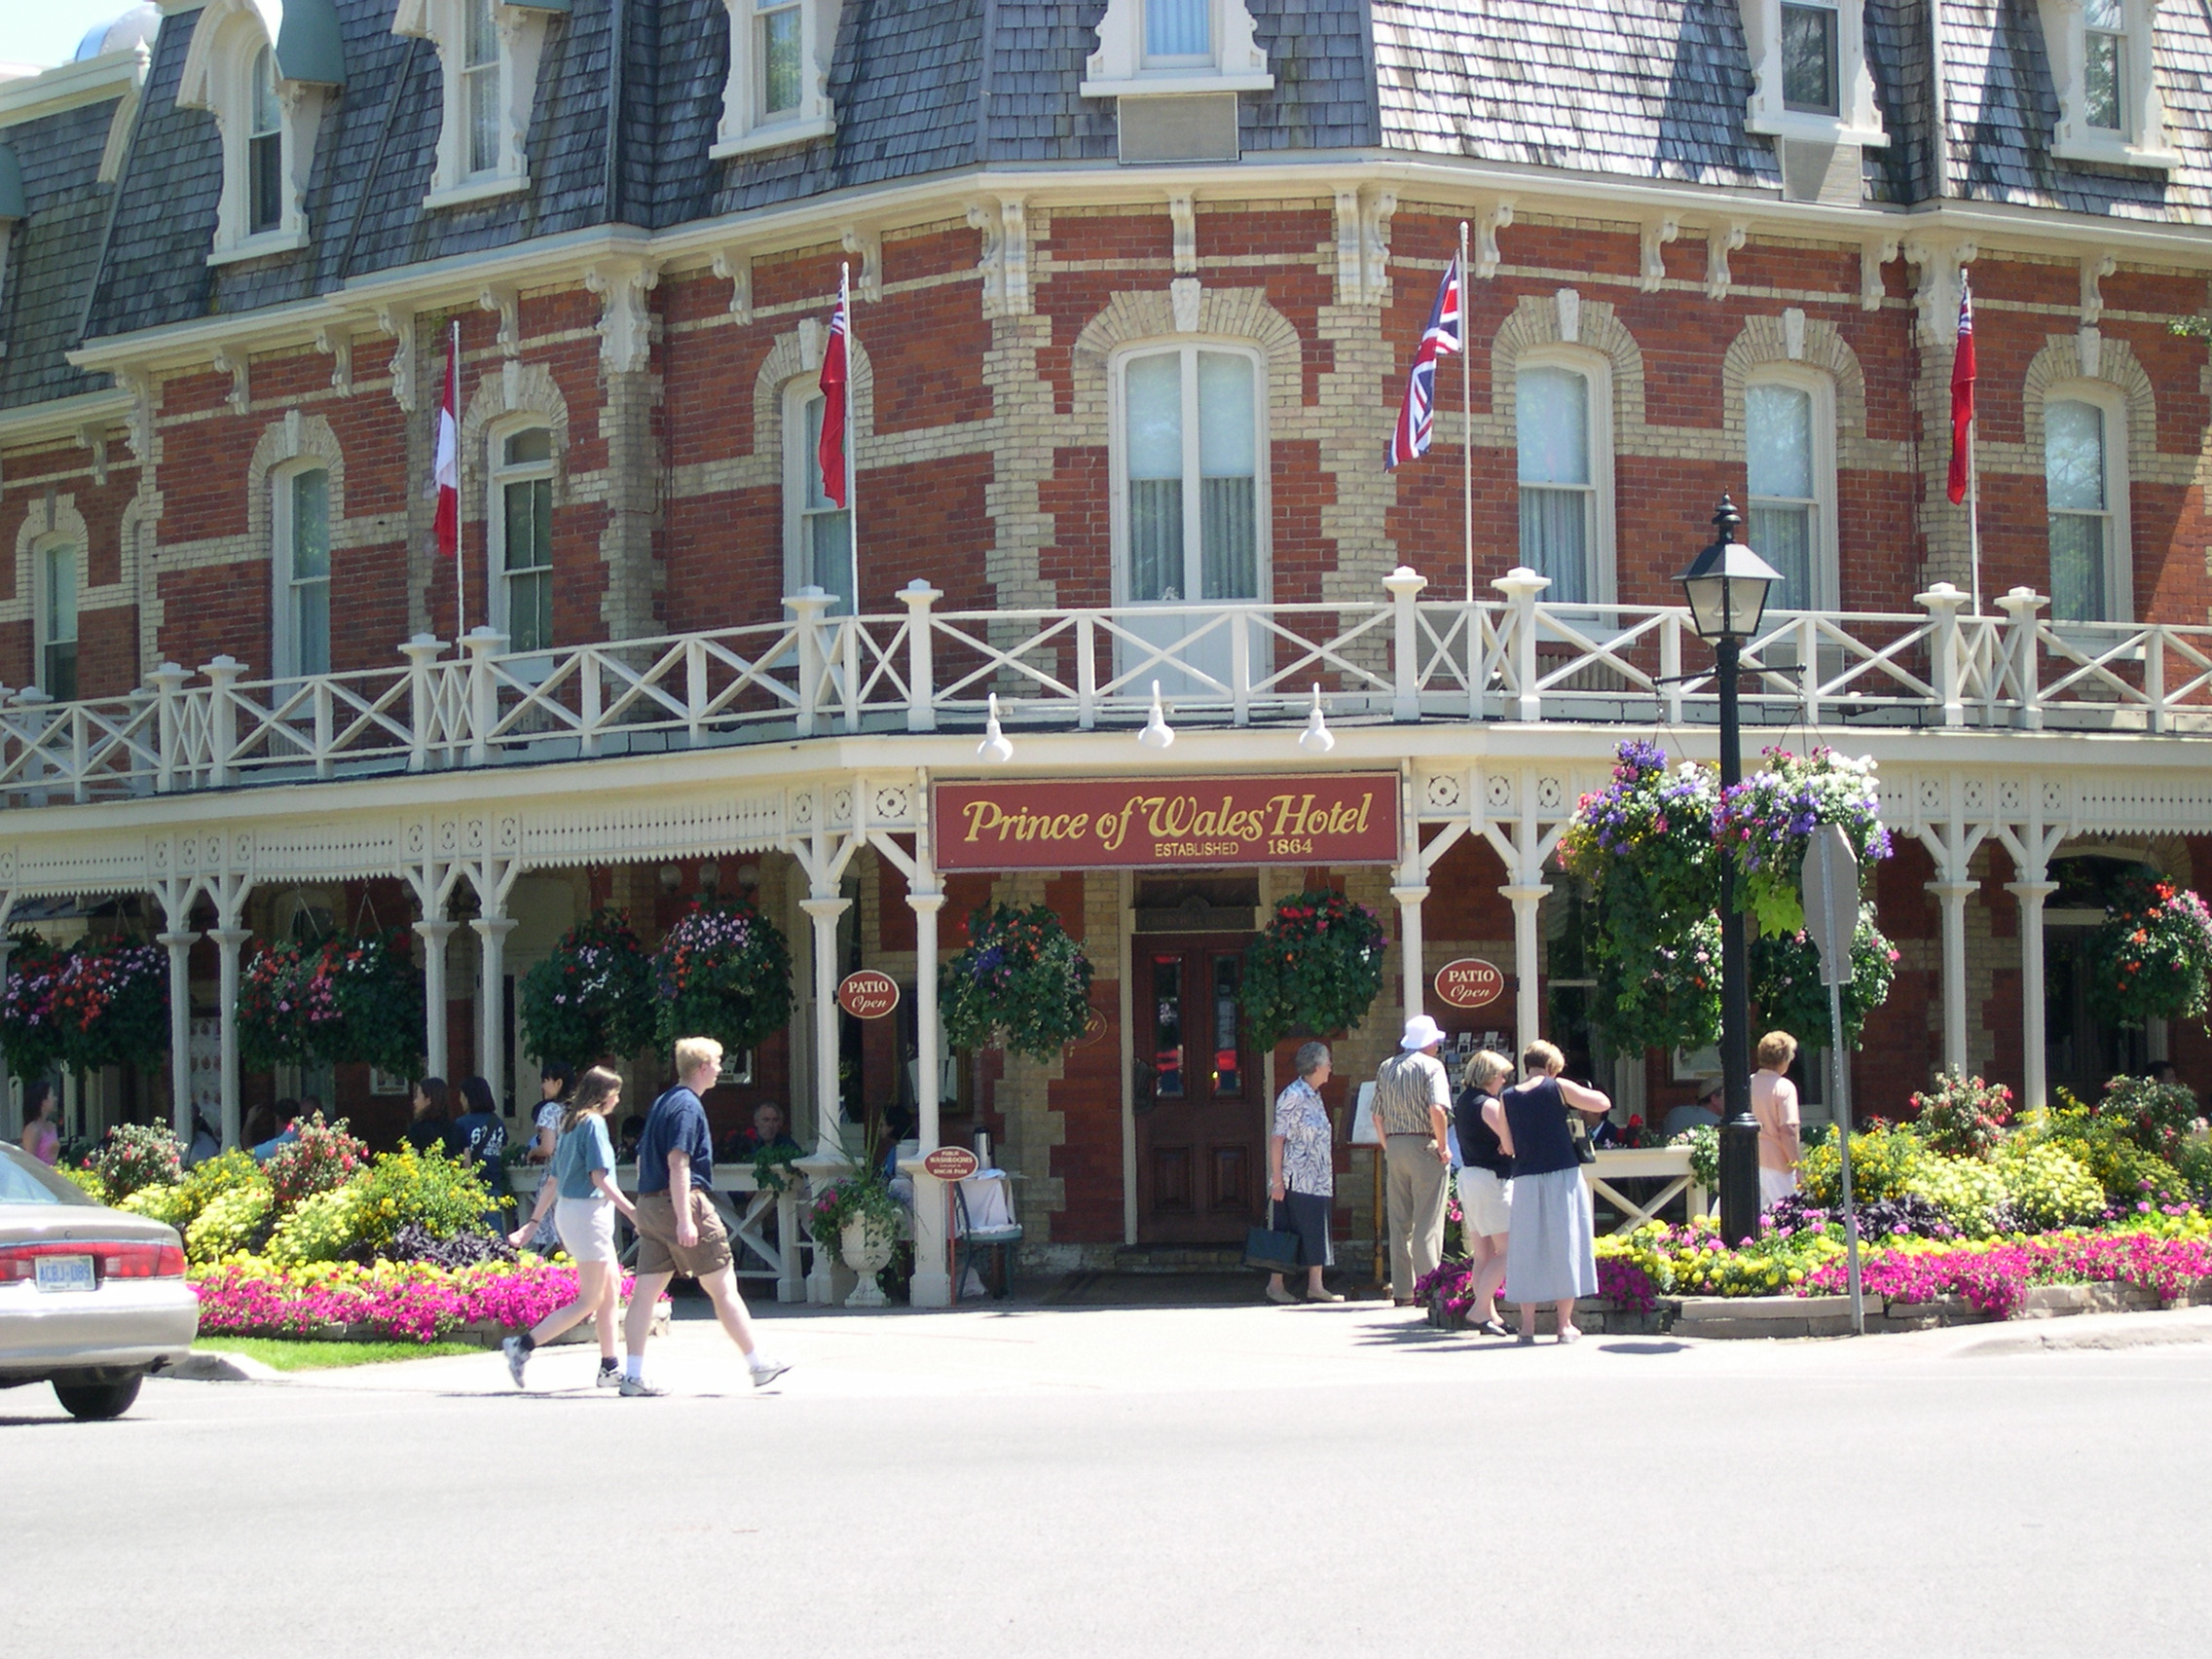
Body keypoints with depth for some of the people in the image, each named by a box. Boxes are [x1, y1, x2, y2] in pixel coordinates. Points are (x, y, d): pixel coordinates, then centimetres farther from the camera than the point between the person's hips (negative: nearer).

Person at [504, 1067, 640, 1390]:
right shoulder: (594, 1124, -12)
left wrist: (535, 1222, 18)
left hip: (566, 1209, 10)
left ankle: (609, 1368, 16)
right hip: (588, 1211, -10)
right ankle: (523, 1347, -10)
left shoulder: (570, 1123, 14)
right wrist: (632, 1211, -19)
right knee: (589, 1300, -4)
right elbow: (600, 1178, -19)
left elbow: (553, 1181, 17)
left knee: (612, 1287, 15)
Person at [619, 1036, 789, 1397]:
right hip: (683, 1202, -9)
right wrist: (684, 1219, -25)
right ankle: (758, 1365, 4)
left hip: (649, 1204, 9)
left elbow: (643, 1157, 22)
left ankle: (633, 1375, -2)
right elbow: (678, 1162, -21)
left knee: (645, 1291, 3)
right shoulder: (688, 1106, -12)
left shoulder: (662, 1103, 17)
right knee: (723, 1287, -1)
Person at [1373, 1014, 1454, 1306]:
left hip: (1394, 1146, 6)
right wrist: (1443, 1146, -10)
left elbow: (1377, 1115, 13)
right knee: (1428, 1222, -4)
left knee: (1399, 1222, 9)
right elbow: (1437, 1109, -19)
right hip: (1424, 1145, -6)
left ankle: (1402, 1290, 11)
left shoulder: (1386, 1068, 13)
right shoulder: (1431, 1066, -5)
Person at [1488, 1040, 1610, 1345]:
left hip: (1525, 1180, 2)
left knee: (1527, 1251, 8)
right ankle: (1565, 1325, 4)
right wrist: (1578, 1098, 15)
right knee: (1565, 1246, 4)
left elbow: (1509, 1147, 6)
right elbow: (1603, 1104, -2)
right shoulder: (1559, 1088, -3)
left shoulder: (1507, 1099, 5)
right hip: (1562, 1177, -2)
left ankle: (1527, 1326, 6)